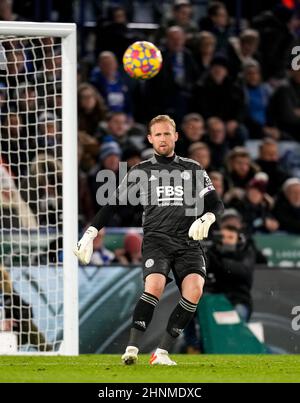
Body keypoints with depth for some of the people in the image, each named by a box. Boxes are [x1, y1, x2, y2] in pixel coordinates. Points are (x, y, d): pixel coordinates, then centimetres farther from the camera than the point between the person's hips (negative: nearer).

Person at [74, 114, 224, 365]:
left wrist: (206, 219, -11)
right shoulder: (141, 171, 14)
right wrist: (91, 233, 5)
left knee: (194, 290, -23)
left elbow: (216, 204, 12)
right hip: (156, 239, -1)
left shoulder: (193, 169, 15)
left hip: (188, 243, 1)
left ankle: (162, 352, -18)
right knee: (155, 286, -28)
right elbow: (113, 204, 15)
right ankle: (132, 349, -26)